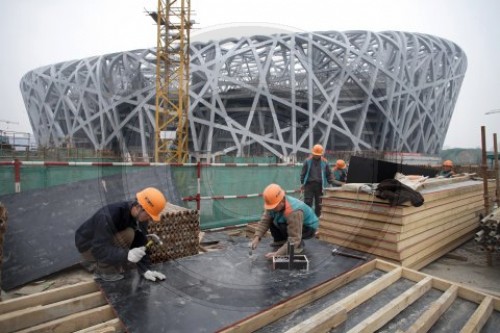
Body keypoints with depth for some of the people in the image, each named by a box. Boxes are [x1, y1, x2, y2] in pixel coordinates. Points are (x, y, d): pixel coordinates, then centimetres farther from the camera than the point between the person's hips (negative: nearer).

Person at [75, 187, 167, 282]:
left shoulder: (140, 217, -14)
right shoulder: (109, 215, -35)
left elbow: (140, 243, -10)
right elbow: (99, 249, -36)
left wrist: (145, 269, -17)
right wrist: (126, 255, -47)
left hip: (106, 242, 8)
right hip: (88, 245, -7)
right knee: (127, 234, -28)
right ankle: (103, 271, -7)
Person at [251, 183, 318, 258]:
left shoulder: (294, 212, -41)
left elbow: (294, 238, -40)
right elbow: (264, 221, -19)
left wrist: (278, 253, -43)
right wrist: (257, 237, -34)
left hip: (309, 227, -7)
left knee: (284, 227, -32)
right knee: (271, 220, -12)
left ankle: (299, 245, -7)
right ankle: (280, 240, 9)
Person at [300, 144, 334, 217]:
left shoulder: (324, 162, 4)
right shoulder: (307, 161, 1)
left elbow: (329, 174, 10)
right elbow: (303, 173, 5)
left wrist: (331, 183, 5)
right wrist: (302, 183, 3)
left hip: (320, 185, 2)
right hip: (309, 184, -1)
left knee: (319, 203, 8)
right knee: (307, 202, -1)